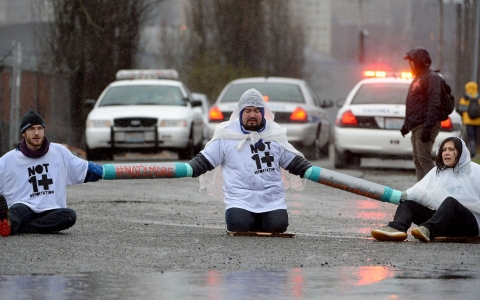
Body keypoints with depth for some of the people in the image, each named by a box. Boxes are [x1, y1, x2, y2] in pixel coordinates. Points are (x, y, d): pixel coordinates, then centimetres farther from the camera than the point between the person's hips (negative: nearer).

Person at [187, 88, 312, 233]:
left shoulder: (275, 135, 12)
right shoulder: (226, 136, 3)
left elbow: (295, 162, 21)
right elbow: (203, 161, 4)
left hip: (272, 201, 2)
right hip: (240, 200, -2)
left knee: (278, 225, -21)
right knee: (239, 226, -26)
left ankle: (260, 222, 15)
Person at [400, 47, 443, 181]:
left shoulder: (431, 78, -10)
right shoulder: (417, 78, 22)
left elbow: (434, 104, -19)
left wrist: (427, 127, -26)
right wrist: (407, 124, 25)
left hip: (425, 126, -10)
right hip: (416, 127, 10)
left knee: (424, 159, -17)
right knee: (417, 161, 8)